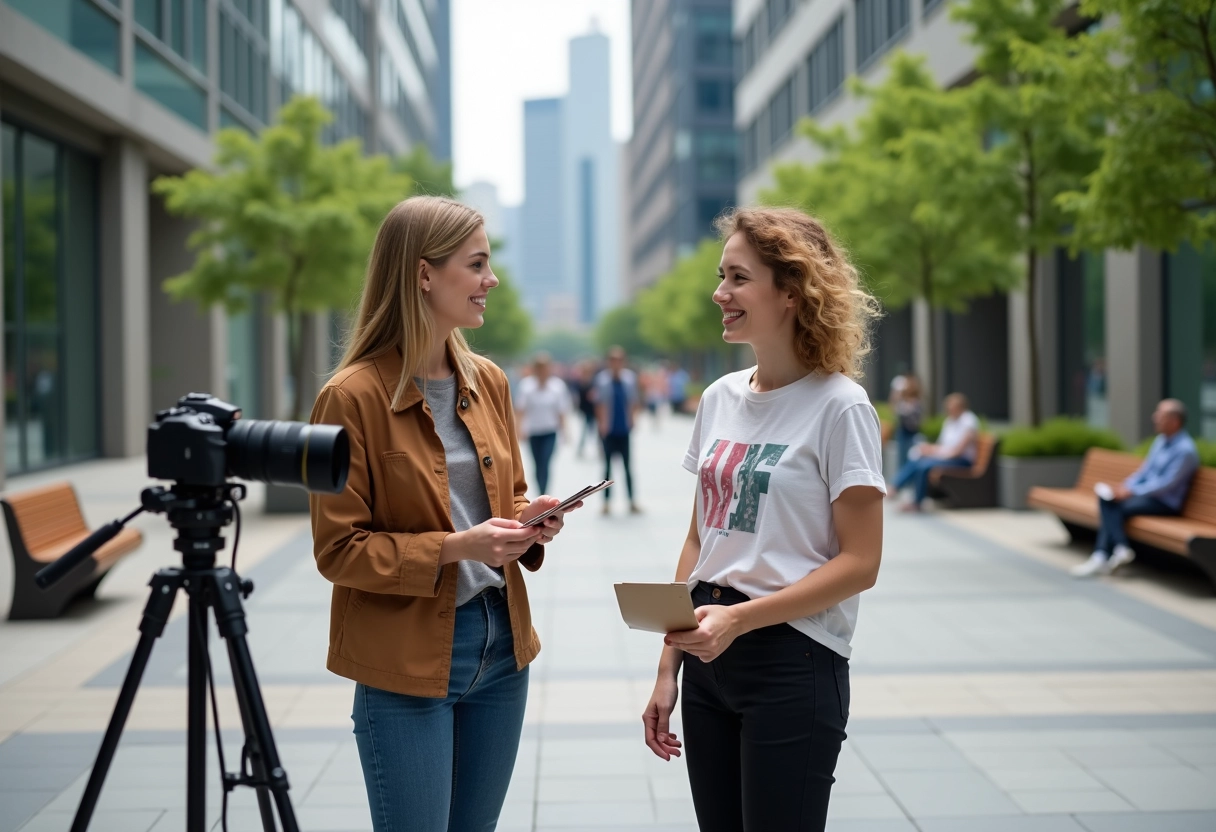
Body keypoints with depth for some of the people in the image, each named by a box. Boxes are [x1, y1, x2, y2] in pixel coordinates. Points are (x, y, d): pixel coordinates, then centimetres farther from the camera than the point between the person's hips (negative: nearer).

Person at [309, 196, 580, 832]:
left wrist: (531, 521, -4)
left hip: (501, 641, 6)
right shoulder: (353, 397, -13)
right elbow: (338, 550, -12)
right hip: (408, 661, -6)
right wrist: (453, 548, -22)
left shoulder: (488, 383, 6)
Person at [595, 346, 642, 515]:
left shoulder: (630, 378, -1)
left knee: (627, 466, 6)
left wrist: (633, 418, -2)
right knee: (608, 465, 8)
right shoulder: (602, 379, -6)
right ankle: (607, 501, 14)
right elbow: (599, 404, -3)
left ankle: (632, 501, 10)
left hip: (624, 430, 1)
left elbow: (635, 402, 7)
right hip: (609, 431, -1)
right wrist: (602, 423, -8)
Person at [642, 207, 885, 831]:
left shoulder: (838, 407, -10)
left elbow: (859, 563, -12)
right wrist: (668, 668, 9)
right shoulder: (720, 398, 9)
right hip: (710, 657, 6)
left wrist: (739, 618, -20)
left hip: (793, 663, -6)